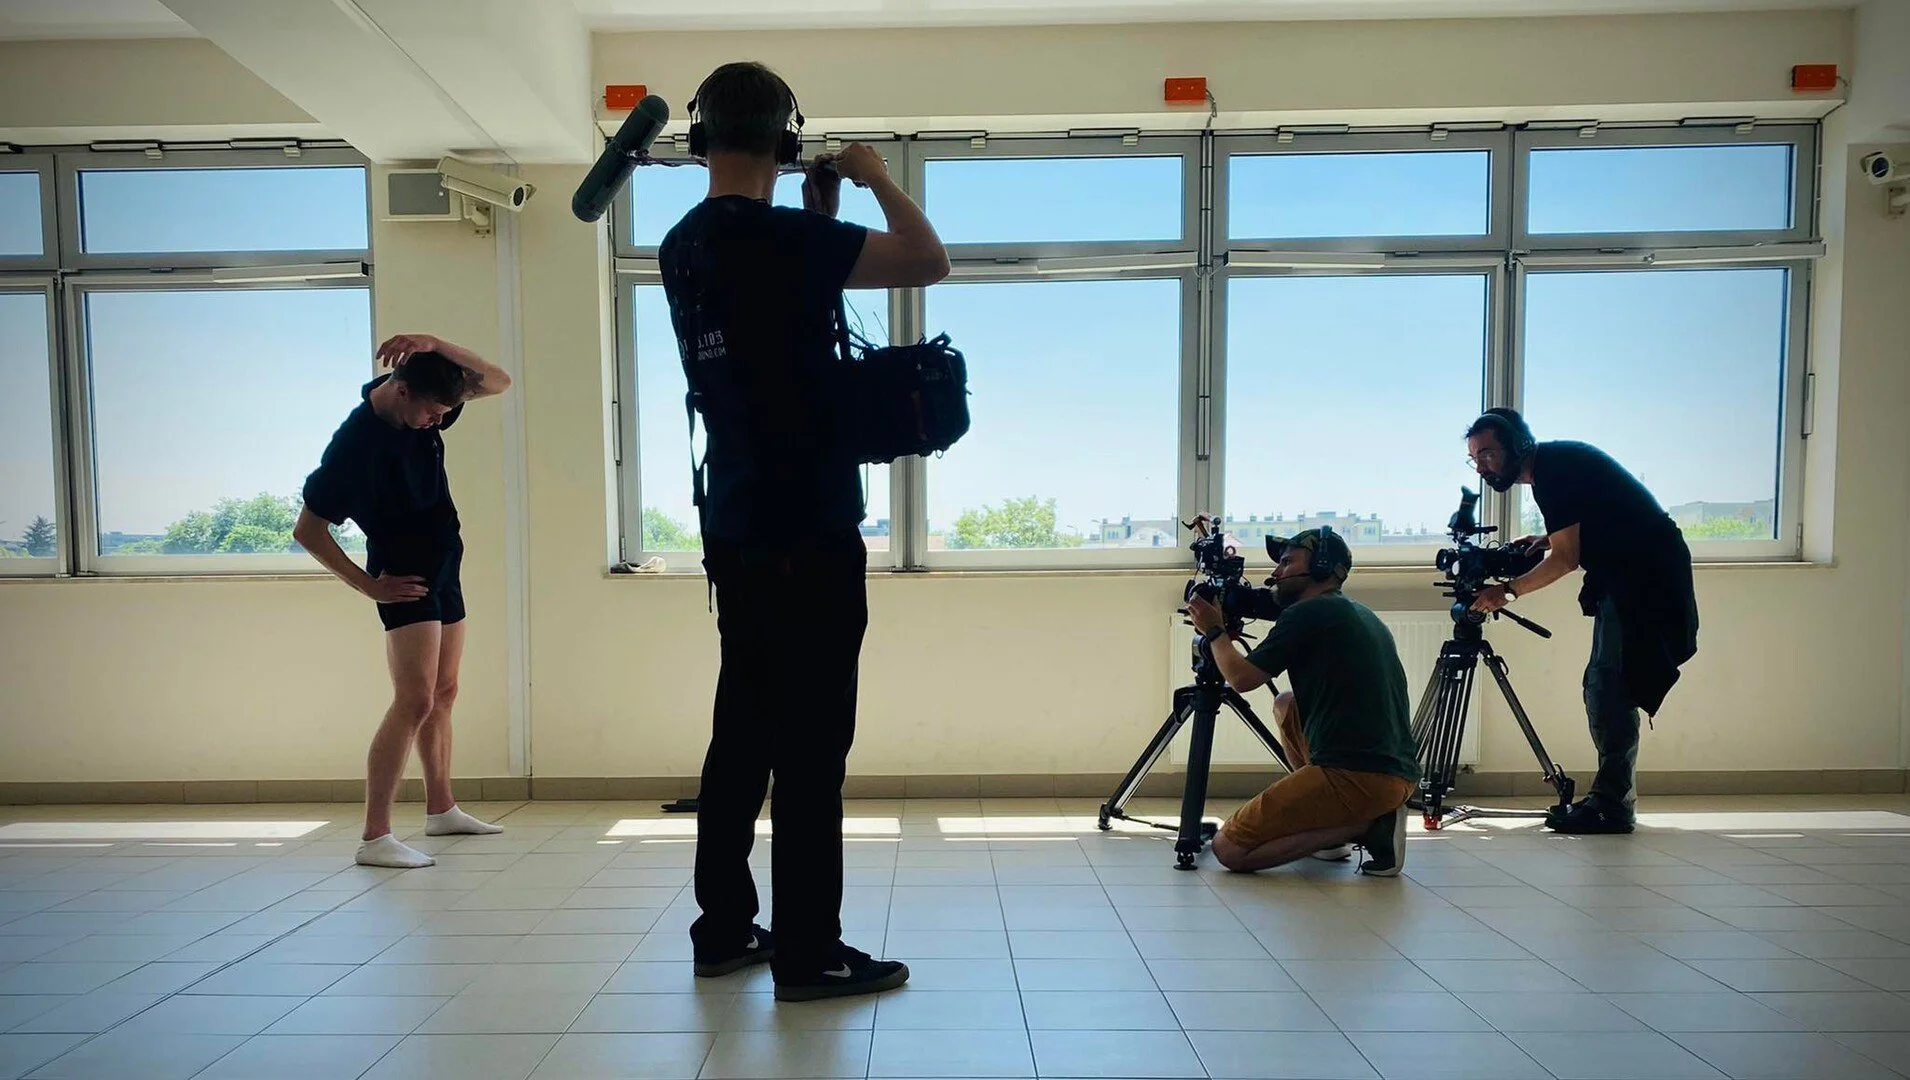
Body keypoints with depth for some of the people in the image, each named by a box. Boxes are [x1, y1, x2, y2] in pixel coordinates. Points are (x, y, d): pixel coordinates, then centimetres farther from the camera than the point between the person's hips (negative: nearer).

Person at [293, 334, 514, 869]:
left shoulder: (424, 407, -2)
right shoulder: (356, 442, -21)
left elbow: (497, 382, -4)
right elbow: (307, 530, -16)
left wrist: (436, 345, -20)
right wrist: (370, 586, -14)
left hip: (443, 568, 8)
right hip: (404, 579, -8)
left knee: (444, 694, 14)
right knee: (415, 700, -16)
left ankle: (441, 809, 27)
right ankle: (375, 838, -13)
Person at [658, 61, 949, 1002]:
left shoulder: (684, 248, 12)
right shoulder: (779, 235, -13)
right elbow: (930, 262, -13)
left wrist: (819, 222, 18)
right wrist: (875, 177, 2)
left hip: (736, 528, 9)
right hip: (806, 531, -8)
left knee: (744, 730, 13)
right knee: (810, 746, -3)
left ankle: (723, 930, 22)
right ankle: (807, 954, 6)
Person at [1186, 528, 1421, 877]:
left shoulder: (1309, 612, -7)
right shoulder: (1362, 615, 20)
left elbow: (1242, 677, -4)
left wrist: (1214, 631, 13)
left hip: (1356, 777, -10)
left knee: (1228, 849, -4)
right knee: (1286, 705, 29)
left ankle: (1364, 828, -7)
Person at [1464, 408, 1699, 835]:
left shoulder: (1552, 469, -16)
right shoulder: (1553, 462, 14)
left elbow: (1567, 558, -18)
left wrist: (1509, 589, -20)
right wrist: (1547, 540, 10)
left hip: (1645, 576, -10)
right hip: (1629, 577, 10)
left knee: (1608, 686, -13)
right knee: (1606, 687, 10)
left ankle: (1612, 804, -10)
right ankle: (1615, 797, 15)